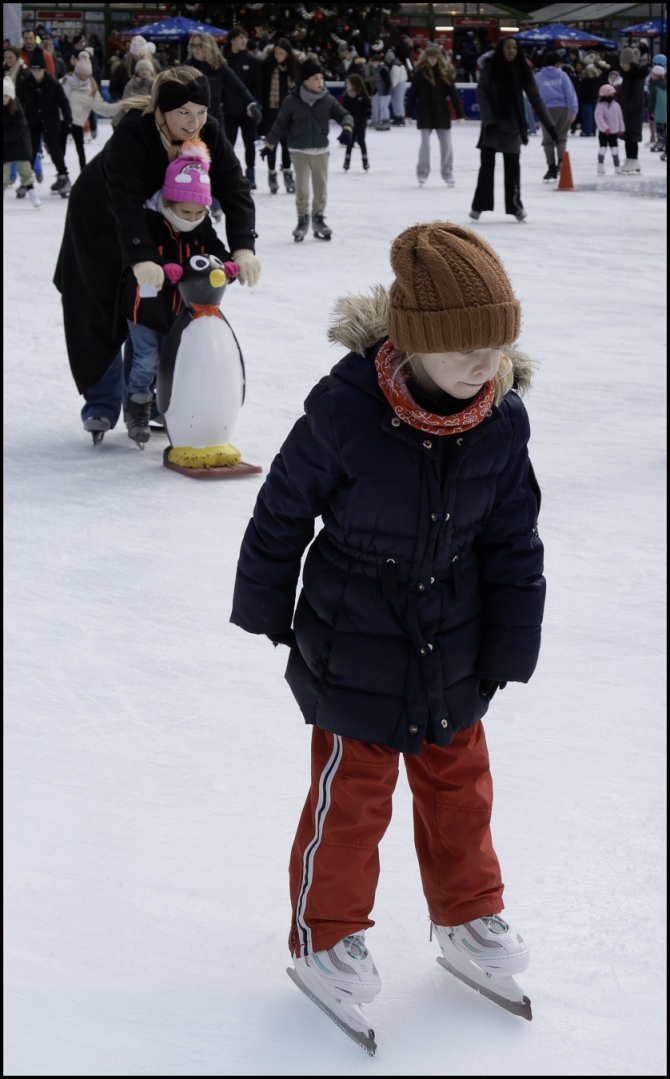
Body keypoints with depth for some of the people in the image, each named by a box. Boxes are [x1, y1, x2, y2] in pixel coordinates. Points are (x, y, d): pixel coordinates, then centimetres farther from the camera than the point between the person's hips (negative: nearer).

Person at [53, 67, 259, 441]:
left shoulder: (210, 136, -21)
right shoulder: (132, 134, -36)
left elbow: (235, 191, -26)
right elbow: (125, 201, -45)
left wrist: (243, 247, -42)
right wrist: (141, 258, -58)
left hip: (161, 224, 4)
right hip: (102, 222, -4)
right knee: (104, 313, -5)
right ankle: (102, 403, 5)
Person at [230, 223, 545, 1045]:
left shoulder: (503, 419, -13)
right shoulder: (345, 409, -26)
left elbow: (515, 542, -1)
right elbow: (284, 511, -11)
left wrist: (509, 646, 4)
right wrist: (267, 609, 1)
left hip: (453, 658, 4)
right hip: (354, 658, -4)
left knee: (459, 785, 20)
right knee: (352, 797, 9)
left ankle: (468, 916, 43)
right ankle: (324, 936, 31)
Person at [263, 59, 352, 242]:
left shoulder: (328, 100, -4)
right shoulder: (291, 101, -9)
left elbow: (343, 114, 1)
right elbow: (281, 124, 0)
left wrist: (347, 128, -20)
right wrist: (269, 144, 5)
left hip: (321, 150, 2)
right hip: (299, 151, -2)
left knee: (321, 187, 9)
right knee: (301, 188, -3)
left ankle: (318, 218, 24)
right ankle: (302, 220, 13)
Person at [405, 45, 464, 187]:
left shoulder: (444, 72, 0)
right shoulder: (419, 73, -5)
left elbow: (453, 93, 0)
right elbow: (412, 94, -5)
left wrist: (460, 114, -3)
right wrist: (409, 113, -8)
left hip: (442, 113, 2)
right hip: (425, 113, -2)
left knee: (446, 144, 3)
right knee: (425, 143, 0)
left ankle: (448, 174, 14)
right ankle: (422, 173, 11)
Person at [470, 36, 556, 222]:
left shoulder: (522, 70, 0)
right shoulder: (490, 68, -5)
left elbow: (535, 98, 0)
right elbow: (482, 94, -7)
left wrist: (549, 125, -4)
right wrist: (489, 120, -18)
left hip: (512, 125, 2)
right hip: (492, 124, -2)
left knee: (512, 165, 7)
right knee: (487, 164, -4)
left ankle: (515, 205, 17)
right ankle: (479, 205, 0)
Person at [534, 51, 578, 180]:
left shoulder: (538, 76, 3)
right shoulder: (562, 75, 1)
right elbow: (570, 93, -2)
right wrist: (573, 110, 1)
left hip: (547, 110, 0)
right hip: (563, 109, 0)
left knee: (548, 140, 6)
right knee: (561, 137, 13)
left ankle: (552, 167, -3)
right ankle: (561, 161, -7)